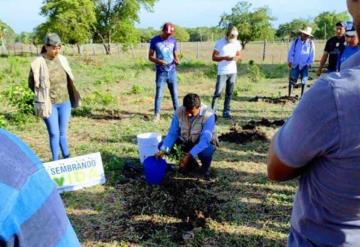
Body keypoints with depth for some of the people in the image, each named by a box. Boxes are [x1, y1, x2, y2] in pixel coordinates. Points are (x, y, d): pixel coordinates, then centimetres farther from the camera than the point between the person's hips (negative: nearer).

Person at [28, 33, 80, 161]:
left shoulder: (62, 59, 0)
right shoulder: (38, 63, -13)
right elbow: (32, 84, -2)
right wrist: (45, 95, 3)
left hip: (65, 102, 4)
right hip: (49, 104, -3)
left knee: (63, 133, 12)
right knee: (54, 134, 0)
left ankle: (67, 158, 26)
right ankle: (56, 161, 14)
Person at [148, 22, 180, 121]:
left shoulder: (173, 40, 5)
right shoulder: (155, 40, -3)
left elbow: (175, 55, 13)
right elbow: (150, 56, -1)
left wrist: (177, 61, -10)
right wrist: (158, 61, -20)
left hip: (172, 72, 3)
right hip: (161, 72, -3)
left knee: (174, 93, 7)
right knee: (159, 94, -3)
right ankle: (157, 114, 7)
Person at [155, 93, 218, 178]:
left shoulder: (208, 115, -30)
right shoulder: (179, 112, -18)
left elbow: (205, 140, -36)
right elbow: (172, 133, -15)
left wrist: (189, 155, -46)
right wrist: (163, 150, -30)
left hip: (205, 143, -5)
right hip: (187, 142, 5)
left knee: (205, 152, -40)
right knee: (162, 144, -12)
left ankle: (205, 166, 1)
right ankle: (190, 163, 9)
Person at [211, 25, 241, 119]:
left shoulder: (237, 43, 6)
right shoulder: (219, 43, -6)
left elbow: (239, 55, 16)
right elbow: (214, 57, -7)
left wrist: (236, 58, -9)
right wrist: (225, 58, -22)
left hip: (233, 72, 4)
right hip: (222, 72, -4)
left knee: (229, 93, 6)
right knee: (218, 92, -8)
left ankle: (226, 112, 12)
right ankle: (212, 110, 2)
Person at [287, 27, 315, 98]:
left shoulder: (311, 43, 3)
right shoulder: (295, 41, 4)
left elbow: (312, 55, 5)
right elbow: (291, 52, 3)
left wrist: (309, 63, -2)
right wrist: (290, 61, -4)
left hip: (304, 66, 0)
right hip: (295, 65, 0)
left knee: (304, 81, 3)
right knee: (292, 80, -1)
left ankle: (302, 96, 11)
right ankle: (289, 95, 2)